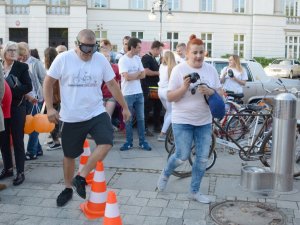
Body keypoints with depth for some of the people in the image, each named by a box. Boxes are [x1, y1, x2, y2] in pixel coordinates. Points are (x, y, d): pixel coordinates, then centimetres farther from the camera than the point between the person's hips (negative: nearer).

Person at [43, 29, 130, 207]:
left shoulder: (101, 59, -3)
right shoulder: (63, 59, -8)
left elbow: (112, 84, 5)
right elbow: (49, 82, -2)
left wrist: (125, 107, 7)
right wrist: (50, 107, -10)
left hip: (97, 113, 1)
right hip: (71, 117, -1)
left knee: (106, 143, -22)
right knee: (69, 155, 13)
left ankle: (81, 178, -4)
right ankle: (68, 188, 36)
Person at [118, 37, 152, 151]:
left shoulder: (138, 59, 8)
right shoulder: (123, 60, -10)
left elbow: (143, 75, 5)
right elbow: (127, 77, -19)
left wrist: (132, 76, -10)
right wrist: (138, 73, -4)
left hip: (139, 93, 5)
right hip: (128, 94, -5)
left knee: (141, 119, 9)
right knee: (128, 120, 6)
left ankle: (142, 141, 17)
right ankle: (129, 142, 16)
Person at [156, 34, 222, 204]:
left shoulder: (211, 69, 3)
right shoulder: (179, 70, -9)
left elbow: (220, 93, 6)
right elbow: (170, 97, -8)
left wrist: (210, 92, -16)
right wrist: (184, 88, -25)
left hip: (204, 121, 4)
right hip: (182, 121, -4)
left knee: (203, 158, 6)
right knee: (183, 156, -1)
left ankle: (195, 191, 23)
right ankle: (165, 175, 30)